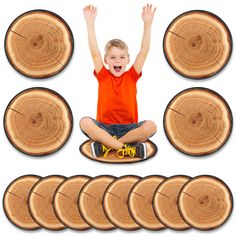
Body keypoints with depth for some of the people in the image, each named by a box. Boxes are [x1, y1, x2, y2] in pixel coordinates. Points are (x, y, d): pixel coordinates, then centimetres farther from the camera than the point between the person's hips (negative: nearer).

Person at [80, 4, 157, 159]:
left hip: (128, 127, 1)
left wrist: (147, 24, -11)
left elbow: (144, 52, -3)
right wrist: (90, 24, -13)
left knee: (151, 126, -30)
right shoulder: (103, 76, 5)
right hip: (105, 127, -1)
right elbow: (95, 53, -5)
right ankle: (127, 147, -34)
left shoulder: (131, 76, 6)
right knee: (85, 122, -31)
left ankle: (106, 145, -23)